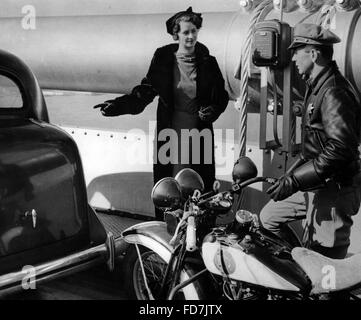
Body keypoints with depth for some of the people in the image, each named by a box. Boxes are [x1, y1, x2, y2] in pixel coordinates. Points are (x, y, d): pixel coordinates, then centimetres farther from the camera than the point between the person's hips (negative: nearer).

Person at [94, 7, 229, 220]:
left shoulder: (207, 62, 2)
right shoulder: (163, 59, 1)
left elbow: (222, 97, 10)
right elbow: (146, 91, 1)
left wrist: (212, 111, -11)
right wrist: (116, 105, -11)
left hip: (199, 133, 0)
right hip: (171, 133, 0)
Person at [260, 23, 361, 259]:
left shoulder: (334, 92, -21)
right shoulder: (317, 87, 13)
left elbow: (340, 148, -30)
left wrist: (295, 180, -29)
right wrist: (295, 172, 18)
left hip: (334, 190, -11)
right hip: (316, 186, 11)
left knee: (325, 259, -5)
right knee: (269, 217, 19)